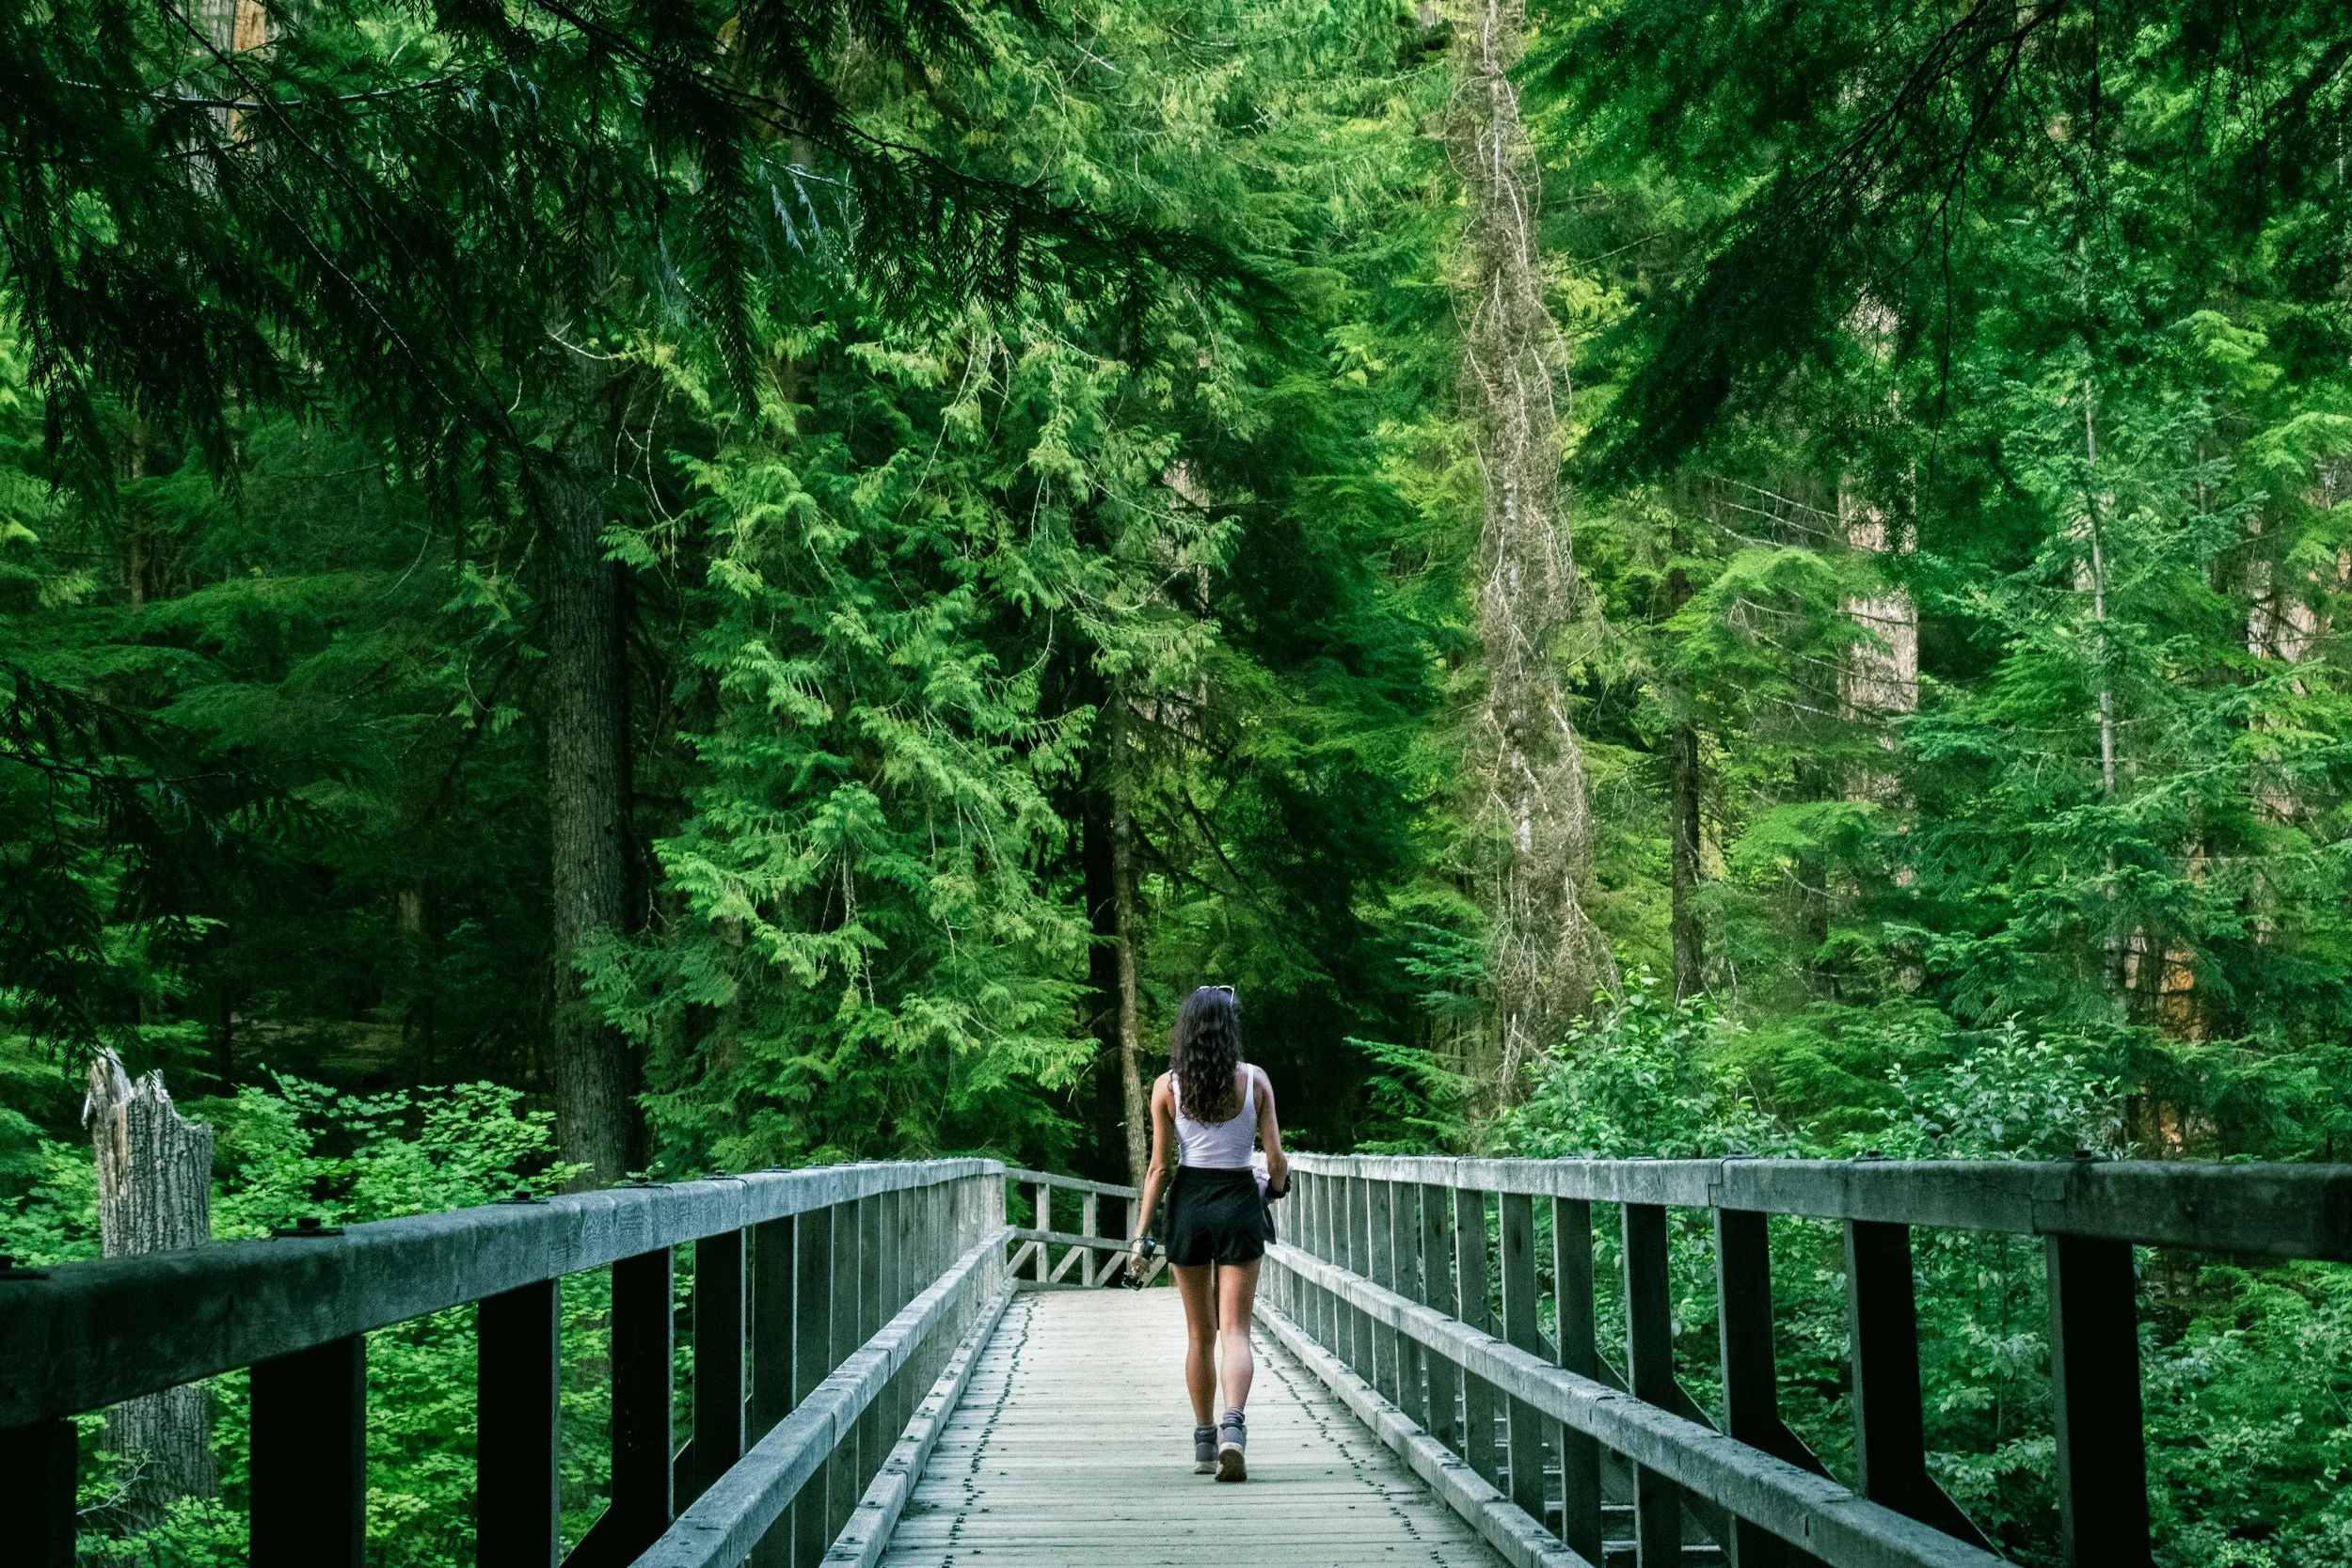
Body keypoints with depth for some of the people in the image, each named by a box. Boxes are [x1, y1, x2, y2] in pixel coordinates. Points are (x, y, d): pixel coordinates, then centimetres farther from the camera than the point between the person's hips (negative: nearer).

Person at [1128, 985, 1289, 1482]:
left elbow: (1160, 1166, -4)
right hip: (1240, 1202, -1)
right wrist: (1276, 1187, 21)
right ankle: (1233, 1424, -21)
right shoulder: (1254, 1080, -3)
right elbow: (1276, 1160, -2)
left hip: (1189, 1203, 1)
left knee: (1200, 1333, 13)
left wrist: (1141, 1234, 2)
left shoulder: (1168, 1086, -4)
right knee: (1235, 1330, 1)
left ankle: (1204, 1441, 18)